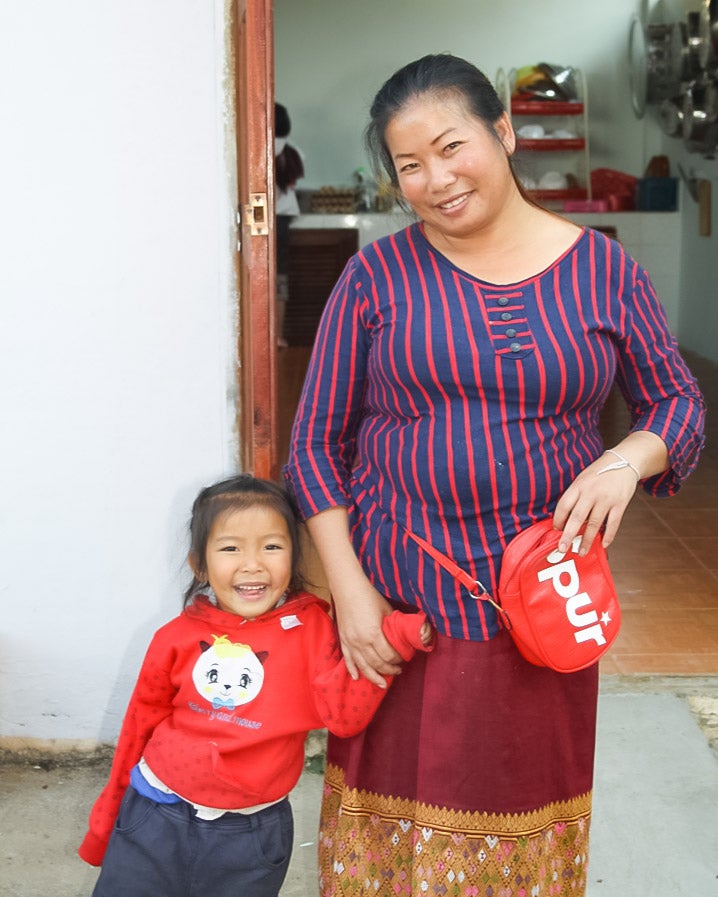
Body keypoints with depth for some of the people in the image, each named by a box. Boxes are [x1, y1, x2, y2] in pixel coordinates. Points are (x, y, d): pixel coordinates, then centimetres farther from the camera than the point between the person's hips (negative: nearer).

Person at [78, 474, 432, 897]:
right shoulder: (179, 637, -4)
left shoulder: (309, 626, -7)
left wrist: (391, 639, -30)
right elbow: (141, 723, 7)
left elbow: (345, 713, -17)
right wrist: (109, 814, 16)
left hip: (253, 838, -1)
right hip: (156, 817, 1)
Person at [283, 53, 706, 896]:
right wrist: (348, 590, -8)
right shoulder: (378, 275, -3)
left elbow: (678, 401, 10)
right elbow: (316, 442, -1)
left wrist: (625, 461, -12)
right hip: (398, 606, 0)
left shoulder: (602, 269, 0)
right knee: (393, 820, 12)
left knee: (524, 824, 16)